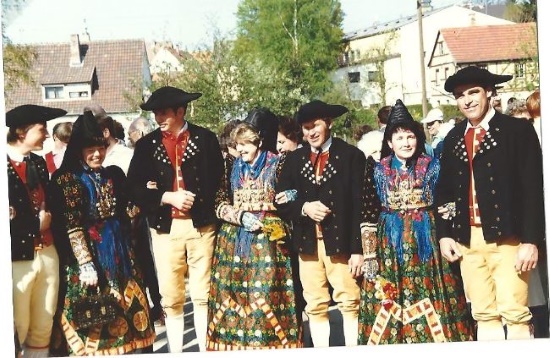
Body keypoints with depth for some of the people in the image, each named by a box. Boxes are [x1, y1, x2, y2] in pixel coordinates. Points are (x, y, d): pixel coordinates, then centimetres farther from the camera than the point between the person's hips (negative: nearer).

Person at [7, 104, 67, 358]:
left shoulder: (39, 163, 14)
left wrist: (47, 218, 1)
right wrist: (36, 224, -9)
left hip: (47, 254, 7)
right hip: (17, 258, -7)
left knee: (43, 328, 11)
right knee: (17, 329, 1)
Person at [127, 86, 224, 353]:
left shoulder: (205, 139, 5)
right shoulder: (146, 145, 8)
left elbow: (218, 180, 2)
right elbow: (135, 187, 1)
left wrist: (194, 199, -10)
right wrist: (167, 197, -11)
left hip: (201, 224, -1)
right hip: (164, 227, 2)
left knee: (203, 295, 2)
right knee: (171, 298, 6)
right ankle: (175, 353, 14)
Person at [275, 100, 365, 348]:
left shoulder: (351, 155, 0)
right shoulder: (294, 159, 12)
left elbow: (359, 204, -5)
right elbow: (280, 202, 10)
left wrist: (357, 248, -10)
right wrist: (303, 208, -11)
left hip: (340, 241, -3)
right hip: (307, 243, 4)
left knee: (350, 303, -3)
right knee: (315, 306, 7)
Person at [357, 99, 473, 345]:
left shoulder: (431, 166, 2)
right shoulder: (380, 170, 4)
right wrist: (370, 247, 1)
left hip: (426, 237, -1)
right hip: (391, 239, 1)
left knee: (428, 290, 1)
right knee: (391, 295, 1)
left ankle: (434, 338, 9)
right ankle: (392, 338, 11)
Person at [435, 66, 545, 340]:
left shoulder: (518, 130, 0)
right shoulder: (453, 139, 14)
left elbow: (533, 189, -6)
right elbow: (443, 191, 16)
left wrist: (531, 241, -13)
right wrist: (444, 234, 4)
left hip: (507, 237, -4)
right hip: (467, 239, 4)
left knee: (514, 313, -7)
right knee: (483, 315, 7)